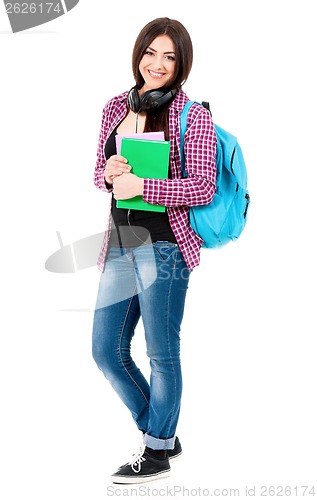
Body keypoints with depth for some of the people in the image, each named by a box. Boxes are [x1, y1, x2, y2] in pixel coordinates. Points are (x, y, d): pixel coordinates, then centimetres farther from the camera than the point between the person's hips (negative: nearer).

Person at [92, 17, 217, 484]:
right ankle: (161, 433, 30)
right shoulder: (116, 108, 11)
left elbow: (203, 187, -12)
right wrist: (109, 173, -6)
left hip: (163, 246, -7)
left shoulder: (193, 116, -6)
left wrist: (141, 185, -18)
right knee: (107, 352, 10)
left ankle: (157, 452, 21)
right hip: (120, 245, 7)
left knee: (161, 353, 3)